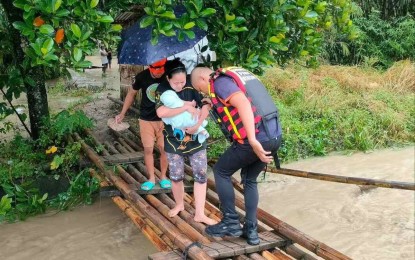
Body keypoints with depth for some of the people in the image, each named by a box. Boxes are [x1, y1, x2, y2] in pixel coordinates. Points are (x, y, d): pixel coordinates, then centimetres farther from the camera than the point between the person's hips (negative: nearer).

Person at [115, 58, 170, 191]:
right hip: (146, 119, 1)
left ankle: (163, 177, 23)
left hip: (165, 119, -1)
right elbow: (131, 93, 5)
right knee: (148, 149, 3)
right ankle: (151, 178, 17)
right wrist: (122, 113, 8)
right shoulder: (142, 76, -11)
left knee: (164, 149, 4)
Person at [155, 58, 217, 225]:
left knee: (201, 174, 0)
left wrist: (198, 124, -24)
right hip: (173, 140, -1)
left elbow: (206, 105, -11)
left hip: (195, 138, 1)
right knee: (176, 175, 10)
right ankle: (179, 205, 36)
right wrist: (185, 107, -27)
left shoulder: (192, 85, -9)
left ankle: (199, 214, 10)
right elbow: (161, 112, -26)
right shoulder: (162, 90, -12)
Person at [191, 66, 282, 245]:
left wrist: (252, 140, -30)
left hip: (256, 139, -8)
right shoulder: (237, 75, 23)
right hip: (274, 136, 9)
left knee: (221, 172, 12)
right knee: (249, 180, 23)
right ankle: (251, 230, 24)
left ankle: (231, 223, 18)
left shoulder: (220, 82, -5)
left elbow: (243, 103, -23)